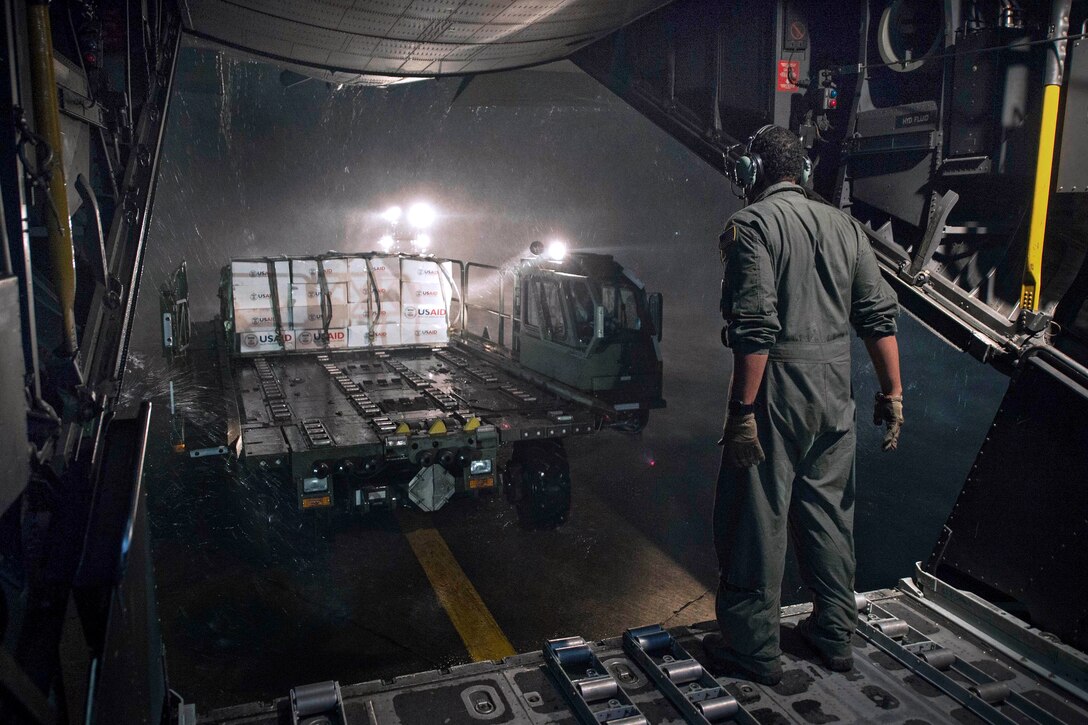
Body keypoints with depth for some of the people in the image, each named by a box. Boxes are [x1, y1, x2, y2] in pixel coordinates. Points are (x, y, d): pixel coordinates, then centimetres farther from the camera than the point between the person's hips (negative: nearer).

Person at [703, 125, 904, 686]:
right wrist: (892, 391, 12)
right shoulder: (845, 225, 13)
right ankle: (834, 636, 31)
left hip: (776, 391, -7)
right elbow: (879, 314, 8)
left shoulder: (752, 223, -8)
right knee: (828, 513, 18)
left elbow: (756, 326, -19)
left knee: (755, 519, 3)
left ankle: (753, 649, 14)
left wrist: (743, 409, -19)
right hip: (836, 393, 7)